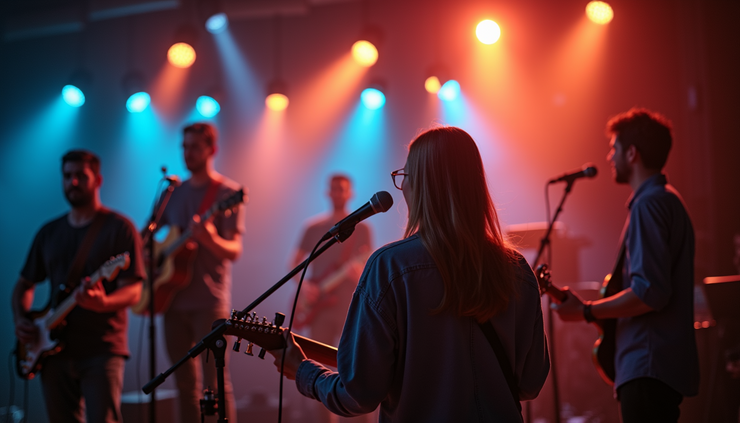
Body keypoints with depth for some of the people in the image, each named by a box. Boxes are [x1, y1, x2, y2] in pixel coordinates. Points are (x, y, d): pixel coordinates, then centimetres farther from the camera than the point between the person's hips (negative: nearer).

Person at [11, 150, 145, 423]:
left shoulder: (119, 228, -2)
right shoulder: (49, 232, 15)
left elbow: (133, 291, -8)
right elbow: (25, 283, 23)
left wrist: (103, 303, -28)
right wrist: (20, 319, 4)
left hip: (102, 350, -5)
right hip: (55, 351, 5)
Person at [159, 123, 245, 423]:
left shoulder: (227, 192, -3)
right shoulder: (174, 192, 14)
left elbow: (234, 252, -11)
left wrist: (211, 240, -31)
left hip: (209, 302, -6)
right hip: (173, 299, 6)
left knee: (214, 382, -9)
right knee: (185, 383, 9)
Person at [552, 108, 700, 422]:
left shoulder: (648, 205, -15)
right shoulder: (669, 200, 18)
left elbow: (650, 292, -23)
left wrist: (586, 311, -13)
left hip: (649, 366, -11)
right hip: (668, 365, 11)